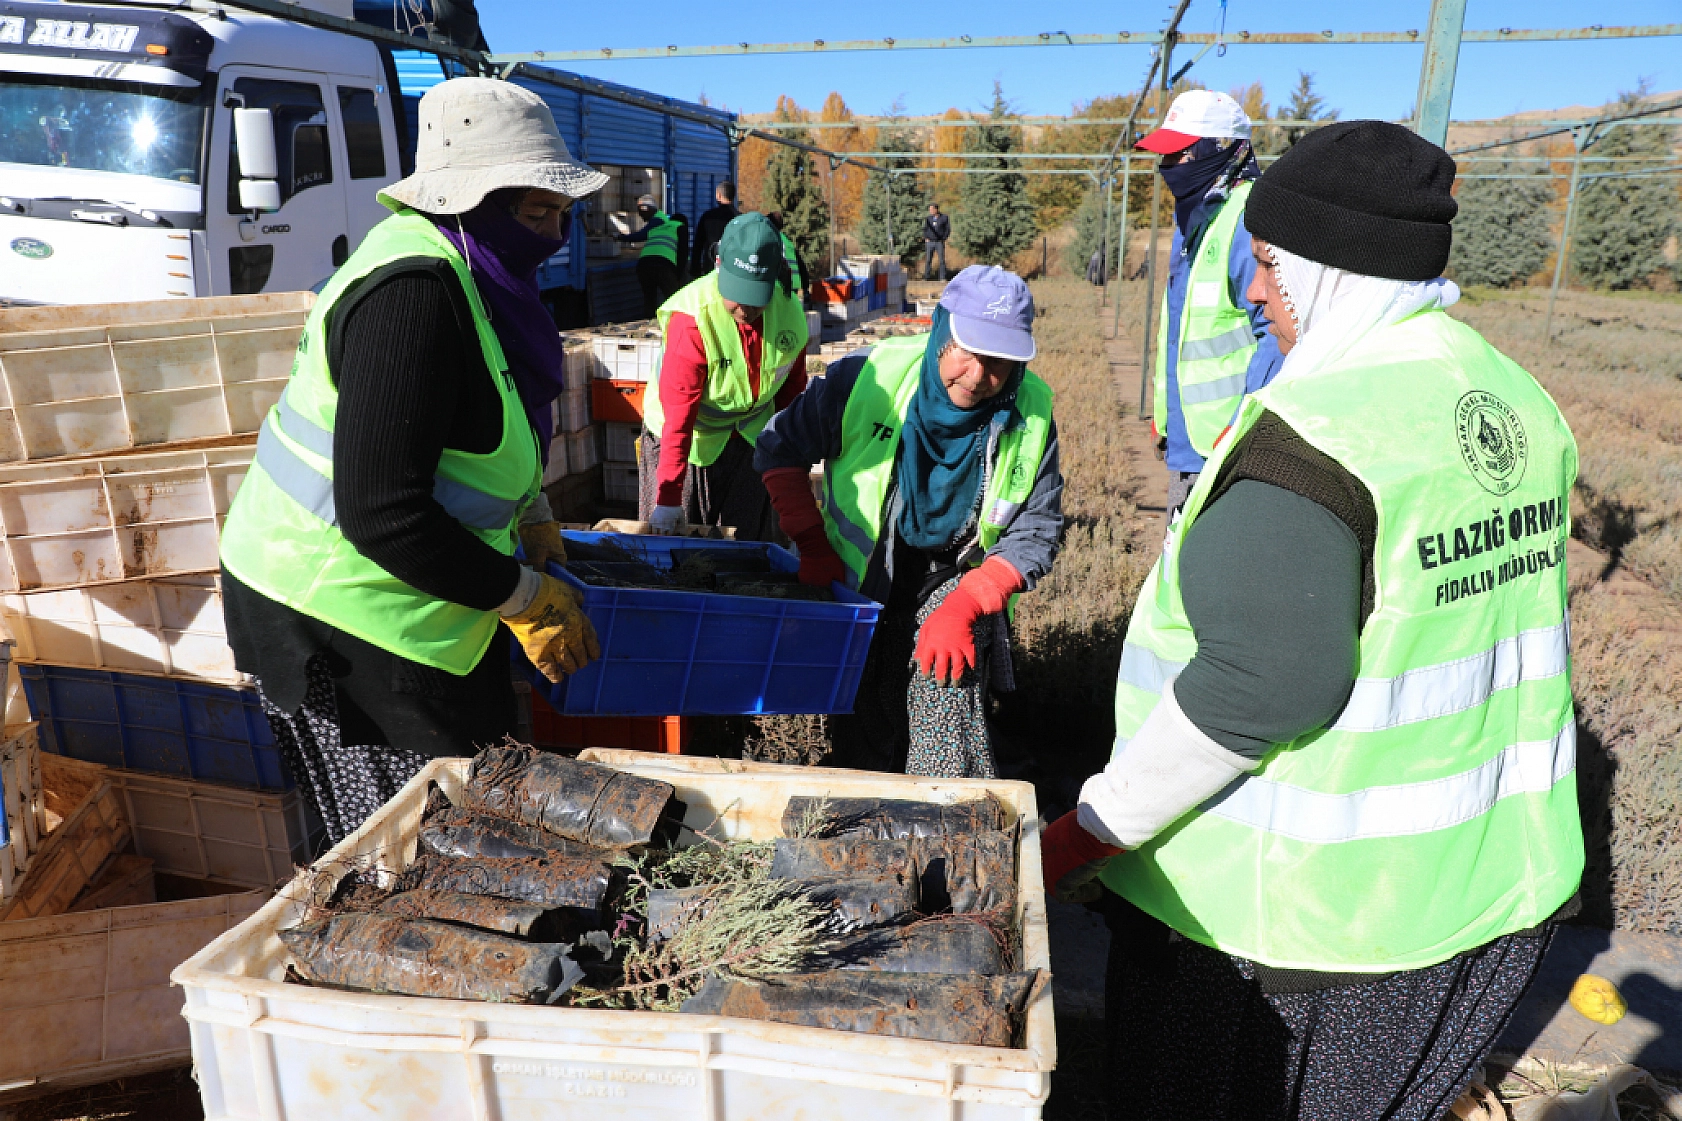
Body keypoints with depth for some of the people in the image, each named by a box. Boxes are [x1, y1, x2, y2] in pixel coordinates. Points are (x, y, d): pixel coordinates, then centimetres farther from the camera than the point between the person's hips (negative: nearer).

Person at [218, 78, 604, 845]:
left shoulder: (466, 266, 6)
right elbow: (382, 514, -28)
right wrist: (526, 598, -19)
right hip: (338, 608, -9)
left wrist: (530, 515, 12)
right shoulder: (414, 292, -24)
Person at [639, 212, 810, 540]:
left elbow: (792, 385, 4)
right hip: (688, 435, -3)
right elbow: (678, 410, -29)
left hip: (751, 436, 4)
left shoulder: (790, 313, -14)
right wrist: (668, 495, -31)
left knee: (748, 540, 9)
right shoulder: (693, 318, -27)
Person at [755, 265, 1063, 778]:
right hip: (859, 577, 0)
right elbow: (779, 449, -9)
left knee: (947, 680, -25)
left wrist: (963, 606, -24)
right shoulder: (868, 376, -21)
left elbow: (1036, 533, -12)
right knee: (861, 730, 8)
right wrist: (814, 547, -13)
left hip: (958, 577, 0)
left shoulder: (1032, 414, -17)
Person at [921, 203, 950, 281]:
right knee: (928, 260, -1)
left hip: (940, 243, -2)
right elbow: (924, 229, 13)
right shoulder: (928, 219, 6)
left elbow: (948, 229, 1)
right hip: (929, 242, 2)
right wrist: (926, 238, -1)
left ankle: (943, 278, 2)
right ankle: (925, 278, 3)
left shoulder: (944, 218, -2)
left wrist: (943, 239, -7)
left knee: (942, 260, -4)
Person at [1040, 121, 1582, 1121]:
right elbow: (1517, 629, 12)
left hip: (1310, 913, -8)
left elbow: (1260, 684, -30)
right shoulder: (1520, 401, 5)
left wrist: (1092, 830, -20)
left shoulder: (1311, 434, -25)